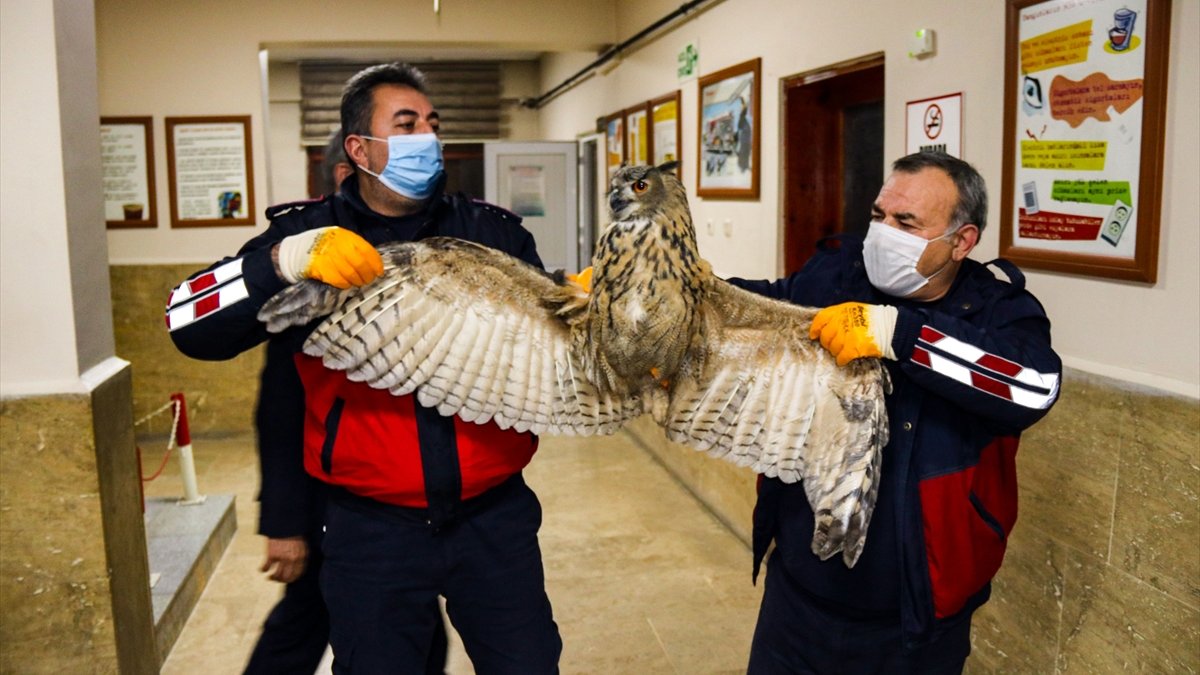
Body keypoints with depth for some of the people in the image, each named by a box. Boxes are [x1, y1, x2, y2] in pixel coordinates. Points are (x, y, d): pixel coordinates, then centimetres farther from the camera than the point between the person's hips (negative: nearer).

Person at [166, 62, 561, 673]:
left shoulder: (494, 232, 3)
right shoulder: (306, 235, -2)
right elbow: (188, 325, -11)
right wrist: (285, 261, -28)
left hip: (494, 515, 2)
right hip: (371, 528, -1)